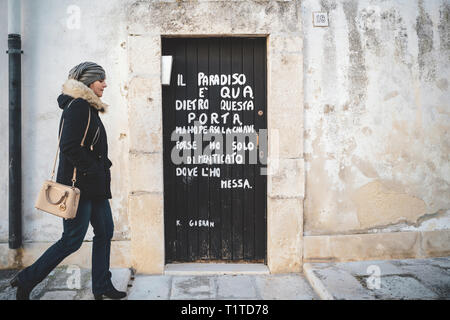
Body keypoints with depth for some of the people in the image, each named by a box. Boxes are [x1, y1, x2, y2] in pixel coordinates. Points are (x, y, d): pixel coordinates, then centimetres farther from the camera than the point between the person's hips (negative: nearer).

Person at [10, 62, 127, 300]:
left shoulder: (88, 108, 17)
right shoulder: (77, 106, -13)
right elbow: (69, 147, -22)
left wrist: (102, 168, 8)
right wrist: (93, 171, -17)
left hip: (94, 184, 10)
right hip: (79, 183, -10)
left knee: (104, 231, 11)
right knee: (72, 239, -4)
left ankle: (102, 287, 19)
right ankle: (26, 281, 10)